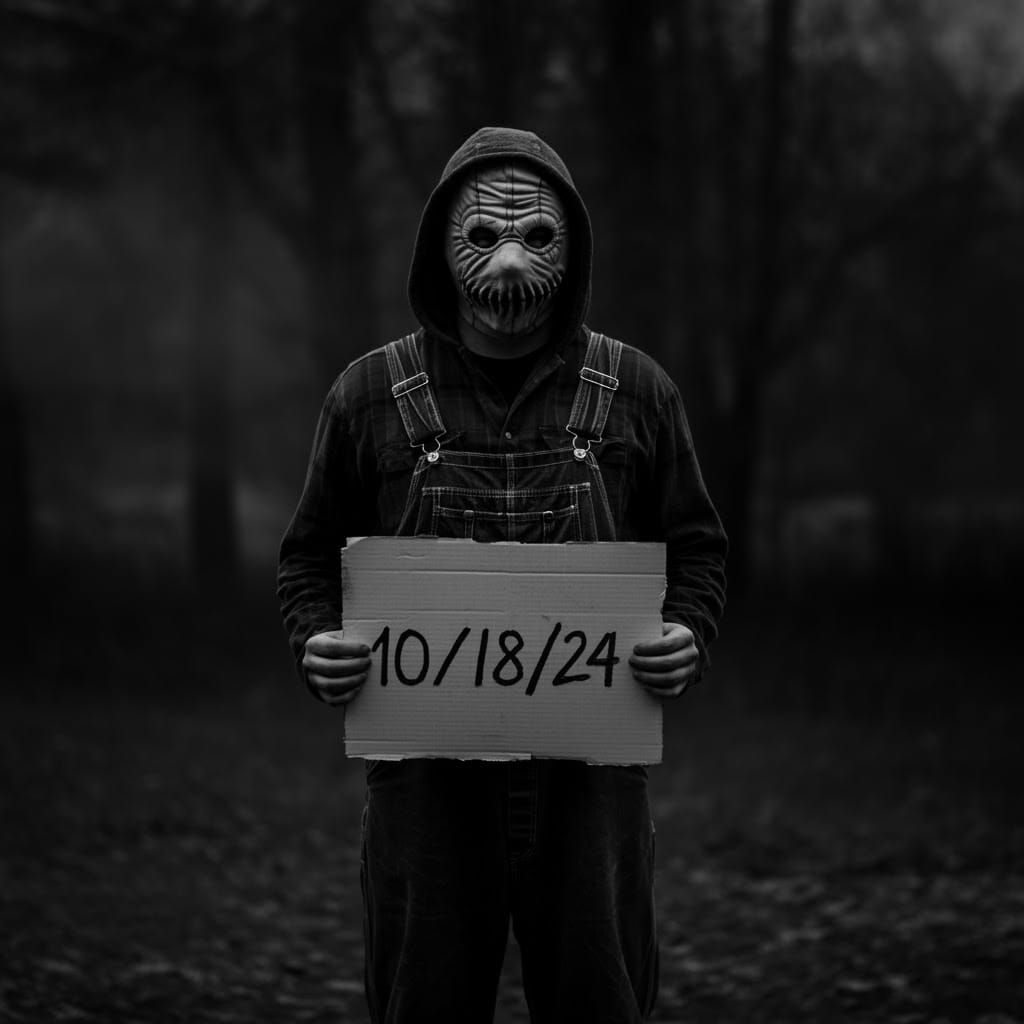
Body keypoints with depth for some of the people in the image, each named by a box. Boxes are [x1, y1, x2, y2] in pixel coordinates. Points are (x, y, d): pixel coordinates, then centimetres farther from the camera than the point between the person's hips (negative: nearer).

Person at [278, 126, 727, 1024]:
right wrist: (314, 640, -7)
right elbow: (313, 552, 12)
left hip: (590, 778, 0)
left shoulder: (635, 391, 6)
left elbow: (696, 546, 12)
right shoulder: (371, 394, 4)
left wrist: (688, 636, -7)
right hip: (424, 775, 0)